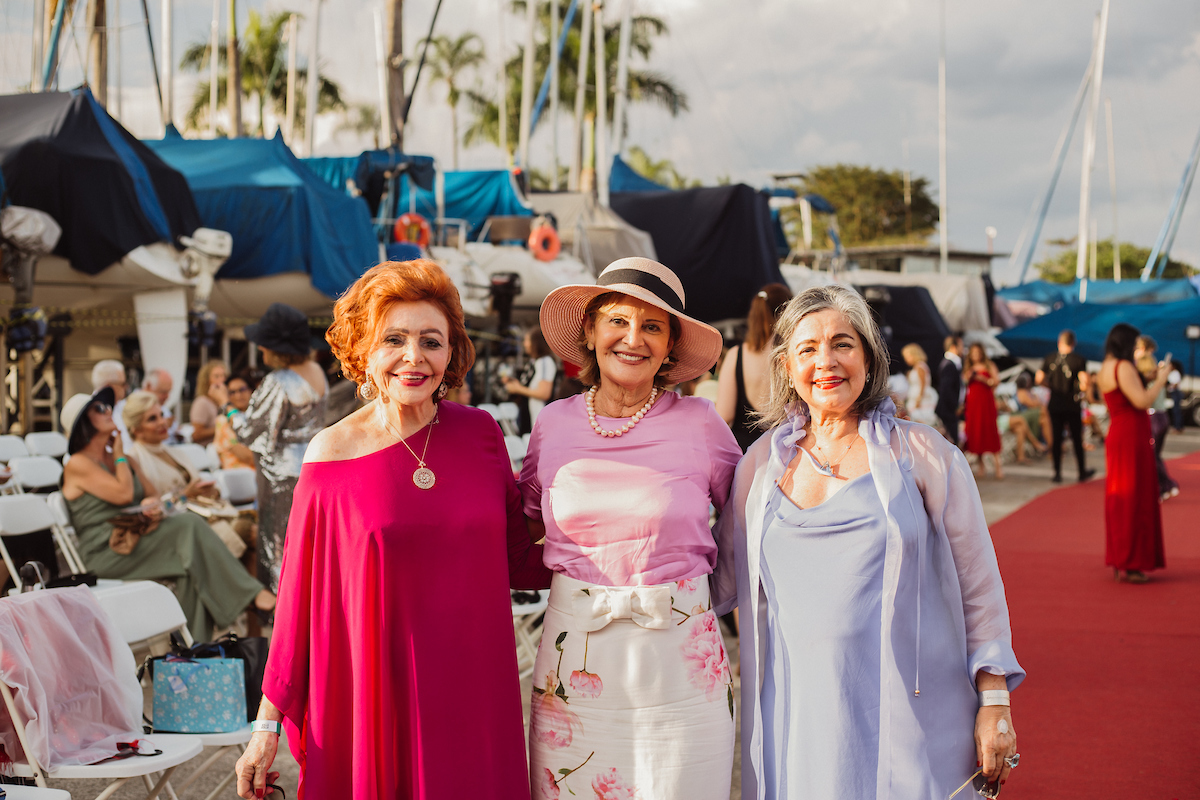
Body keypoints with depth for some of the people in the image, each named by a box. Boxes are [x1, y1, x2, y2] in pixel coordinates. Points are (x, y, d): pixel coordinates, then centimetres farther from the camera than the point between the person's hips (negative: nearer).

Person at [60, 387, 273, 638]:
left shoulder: (128, 461, 21)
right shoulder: (78, 465, -5)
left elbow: (153, 494, 15)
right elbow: (123, 493, -14)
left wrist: (153, 505, -10)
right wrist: (118, 454, 1)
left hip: (130, 540, 7)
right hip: (104, 555, -7)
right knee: (188, 526, -25)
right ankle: (249, 594, -24)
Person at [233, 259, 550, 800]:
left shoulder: (479, 432, 2)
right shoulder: (332, 456, -6)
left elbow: (520, 563, 11)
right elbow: (298, 600, -2)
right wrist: (268, 722, -1)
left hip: (473, 700, 3)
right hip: (372, 702, -2)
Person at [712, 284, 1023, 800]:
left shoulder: (919, 453, 0)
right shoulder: (764, 462, 9)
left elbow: (978, 584, 2)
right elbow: (724, 579, 16)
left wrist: (995, 703, -1)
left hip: (907, 717, -2)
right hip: (796, 716, 3)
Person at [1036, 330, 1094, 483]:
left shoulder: (1049, 358, 0)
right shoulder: (1079, 360, -8)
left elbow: (1039, 379, 0)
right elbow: (1084, 382, -18)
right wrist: (1081, 388, 4)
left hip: (1054, 404, 2)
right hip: (1072, 406, -2)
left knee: (1056, 439, 8)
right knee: (1077, 439, 10)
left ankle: (1057, 473, 9)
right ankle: (1082, 472, 19)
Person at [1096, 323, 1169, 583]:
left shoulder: (1105, 369, 15)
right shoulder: (1124, 367, -15)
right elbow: (1142, 401, -24)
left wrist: (1149, 379, 17)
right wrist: (1161, 379, -13)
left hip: (1117, 437, 10)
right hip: (1132, 439, -10)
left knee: (1120, 499, 14)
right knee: (1134, 500, -5)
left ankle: (1119, 562, 20)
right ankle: (1130, 564, -3)